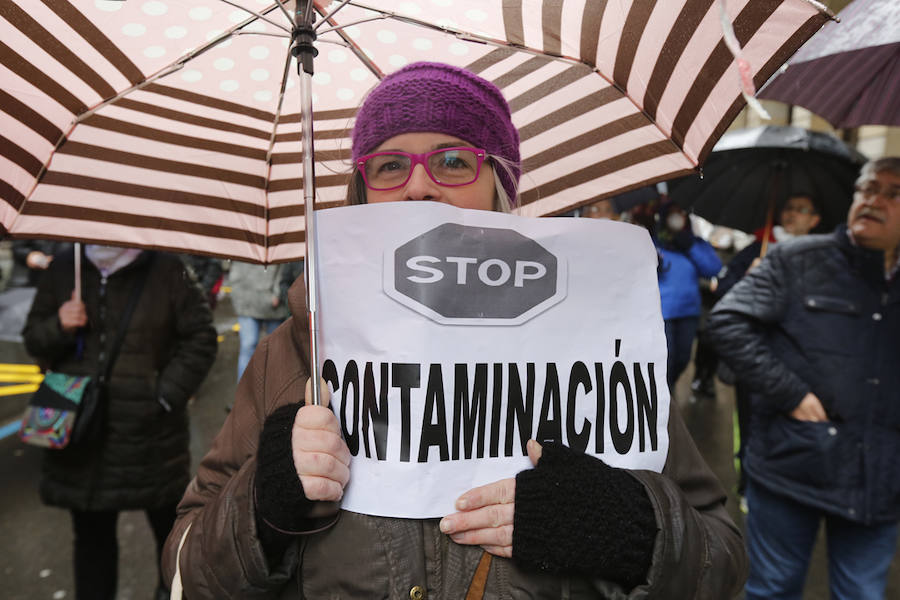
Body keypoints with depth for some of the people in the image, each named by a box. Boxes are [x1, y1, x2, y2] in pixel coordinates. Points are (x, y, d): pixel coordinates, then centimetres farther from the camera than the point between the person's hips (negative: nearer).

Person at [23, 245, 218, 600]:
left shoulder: (165, 271, -6)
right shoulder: (63, 270, 4)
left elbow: (201, 338, -5)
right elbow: (33, 339, 11)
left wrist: (167, 395, -11)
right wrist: (58, 328, -11)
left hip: (150, 432, -2)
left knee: (168, 523, 16)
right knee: (91, 532, 15)